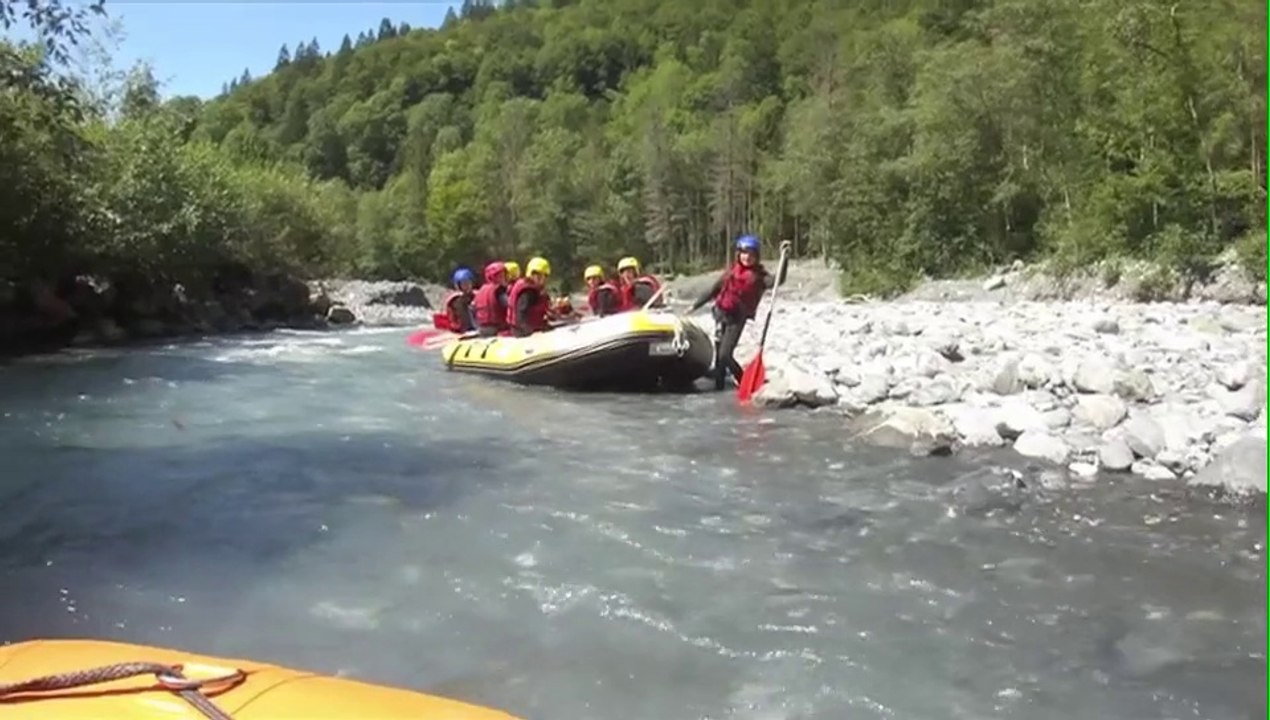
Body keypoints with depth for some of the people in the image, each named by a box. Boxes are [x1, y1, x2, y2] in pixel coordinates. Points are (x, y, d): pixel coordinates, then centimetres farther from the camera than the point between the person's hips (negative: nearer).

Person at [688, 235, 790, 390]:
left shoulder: (759, 275, -5)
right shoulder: (732, 271, 6)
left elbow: (777, 281, -24)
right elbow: (714, 289, 14)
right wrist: (695, 305, 17)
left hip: (737, 319, -5)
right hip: (721, 313, 5)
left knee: (725, 355, -15)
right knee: (718, 354, 10)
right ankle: (718, 386, 22)